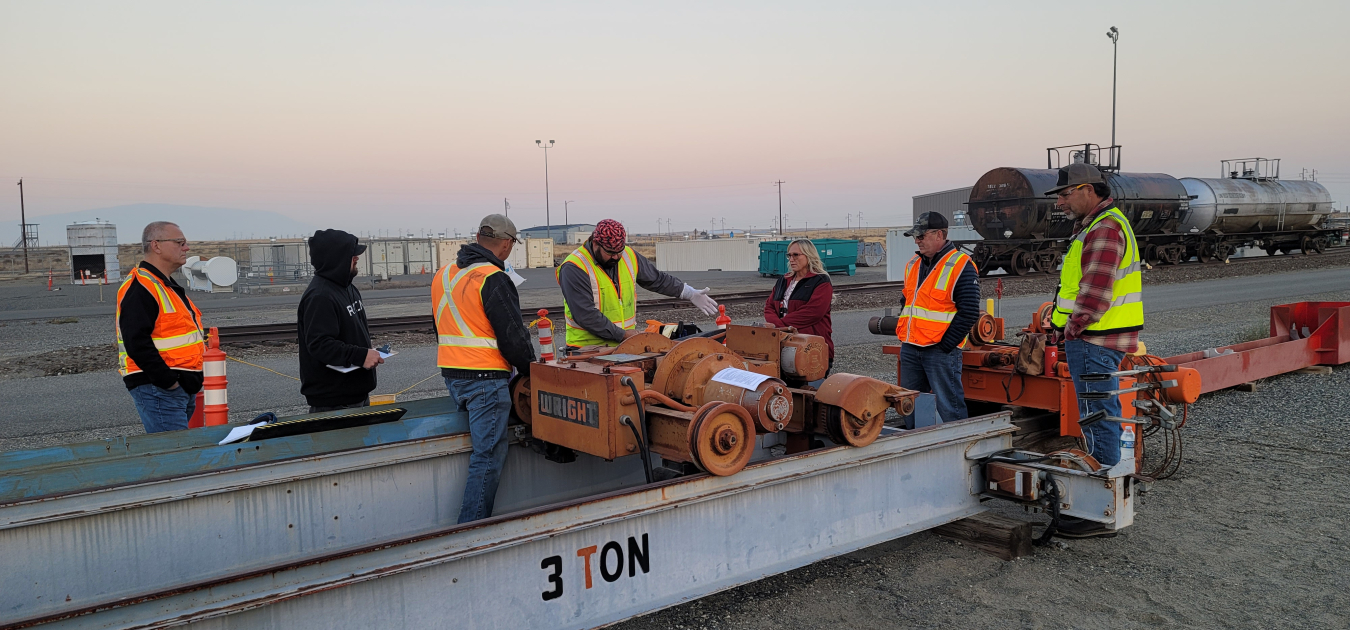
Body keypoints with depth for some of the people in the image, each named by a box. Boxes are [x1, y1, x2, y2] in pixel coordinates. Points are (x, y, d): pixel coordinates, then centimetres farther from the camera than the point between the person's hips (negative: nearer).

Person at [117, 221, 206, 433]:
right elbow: (137, 342, -23)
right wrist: (166, 380, -22)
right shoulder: (140, 287, -13)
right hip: (157, 389, -10)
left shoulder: (168, 287, 21)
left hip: (182, 388, 10)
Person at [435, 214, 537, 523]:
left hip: (452, 374, 9)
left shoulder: (443, 274, 12)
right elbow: (513, 335, -15)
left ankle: (472, 522, 26)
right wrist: (530, 368, -1)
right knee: (489, 457, -5)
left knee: (483, 448, 21)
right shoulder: (493, 279, -16)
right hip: (486, 379, -9)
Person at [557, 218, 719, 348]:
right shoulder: (574, 269, -13)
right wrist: (622, 334, -15)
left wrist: (690, 294, 19)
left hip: (626, 345, 5)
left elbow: (657, 279, 22)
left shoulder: (628, 256, 8)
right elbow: (585, 315, -17)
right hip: (588, 350, -5)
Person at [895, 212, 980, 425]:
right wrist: (903, 332, 12)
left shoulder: (961, 266, -9)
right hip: (909, 349, 8)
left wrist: (945, 346, -15)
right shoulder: (913, 264, 14)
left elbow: (969, 312, -14)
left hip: (941, 350, -8)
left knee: (948, 407, -3)